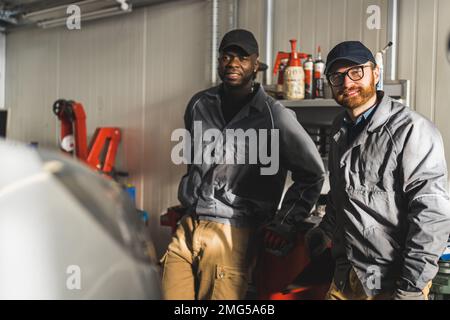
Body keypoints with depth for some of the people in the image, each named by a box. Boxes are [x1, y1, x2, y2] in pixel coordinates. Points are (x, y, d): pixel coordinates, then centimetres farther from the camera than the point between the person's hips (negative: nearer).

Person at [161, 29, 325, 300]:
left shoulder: (274, 116, -5)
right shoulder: (199, 105, 9)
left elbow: (313, 173, 1)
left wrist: (285, 223, -2)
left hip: (233, 236, -4)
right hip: (186, 230, 4)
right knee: (170, 295, 5)